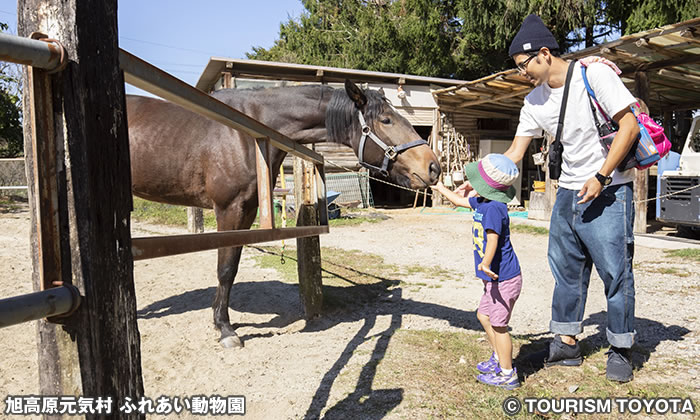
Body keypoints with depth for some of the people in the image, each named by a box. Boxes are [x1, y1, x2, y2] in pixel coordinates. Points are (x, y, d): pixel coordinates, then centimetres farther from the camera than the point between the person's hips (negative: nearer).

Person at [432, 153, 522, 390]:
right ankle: (499, 359, 38)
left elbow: (493, 239, -35)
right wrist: (441, 188, 37)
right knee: (484, 315, 22)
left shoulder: (493, 208, -23)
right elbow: (461, 201, 26)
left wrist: (485, 263, -49)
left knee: (498, 324, 0)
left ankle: (507, 375, 14)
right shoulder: (481, 202, 6)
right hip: (495, 279, 11)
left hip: (504, 278, -11)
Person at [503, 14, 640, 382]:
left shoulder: (594, 75, -12)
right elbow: (513, 154, 6)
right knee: (567, 269, 10)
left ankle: (620, 351, 15)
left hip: (609, 191, -6)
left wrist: (601, 177, -19)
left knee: (615, 271, -1)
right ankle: (566, 344, 23)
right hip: (568, 192, 6)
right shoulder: (534, 102, 5)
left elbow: (629, 126, -14)